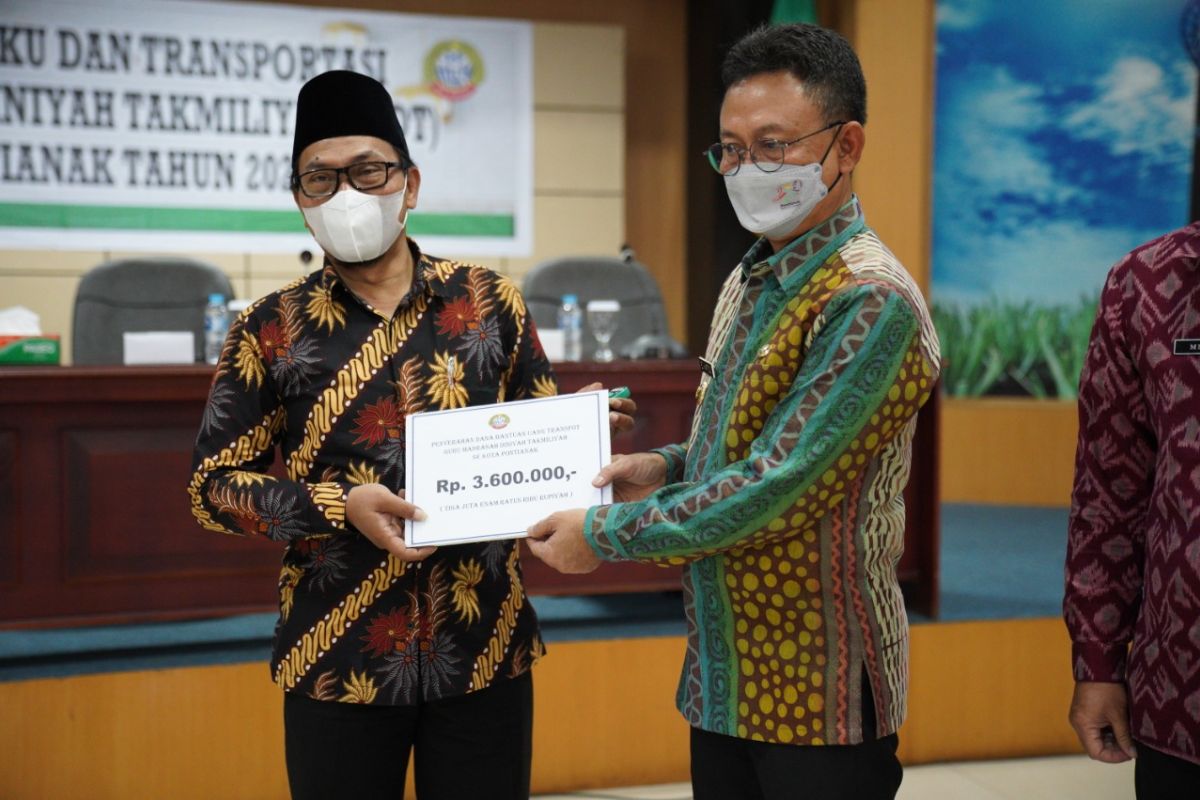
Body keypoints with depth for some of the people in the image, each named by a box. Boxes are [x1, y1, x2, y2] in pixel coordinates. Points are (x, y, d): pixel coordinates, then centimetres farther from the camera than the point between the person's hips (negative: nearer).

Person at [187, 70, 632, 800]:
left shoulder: (490, 300, 2)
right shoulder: (273, 329, -1)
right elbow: (214, 482, 0)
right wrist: (340, 506, -15)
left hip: (486, 647, 1)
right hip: (338, 656, -1)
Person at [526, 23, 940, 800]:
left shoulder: (871, 303, -20)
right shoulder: (749, 282, 9)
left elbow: (772, 490, -24)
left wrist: (605, 532, -15)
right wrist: (665, 468, 1)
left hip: (817, 701, -8)